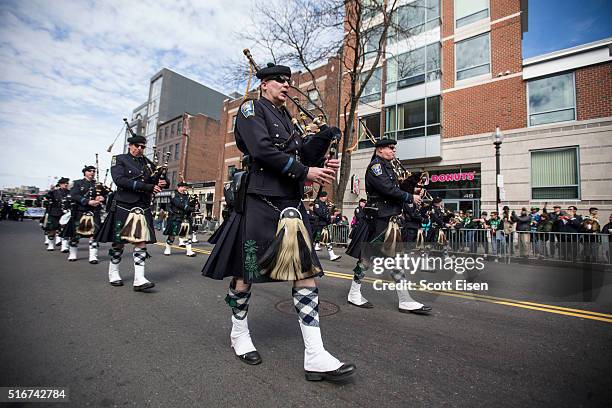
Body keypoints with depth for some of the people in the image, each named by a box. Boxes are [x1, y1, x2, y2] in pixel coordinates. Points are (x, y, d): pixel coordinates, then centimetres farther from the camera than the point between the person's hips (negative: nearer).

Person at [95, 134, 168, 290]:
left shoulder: (148, 163, 14)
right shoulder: (119, 159, 2)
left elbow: (163, 180, 16)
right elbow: (119, 180, -15)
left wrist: (162, 182, -9)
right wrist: (146, 186, -23)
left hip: (143, 209, 3)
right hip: (123, 207, -3)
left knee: (141, 243, -3)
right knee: (119, 242, 9)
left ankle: (139, 280, -3)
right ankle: (113, 273, 30)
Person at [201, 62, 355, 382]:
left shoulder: (287, 119, 25)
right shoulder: (251, 109, 3)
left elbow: (300, 157, 18)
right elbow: (262, 149, -15)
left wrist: (320, 164, -2)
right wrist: (305, 171, -13)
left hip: (291, 204, 7)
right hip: (260, 202, -7)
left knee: (307, 270, -2)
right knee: (246, 272, 6)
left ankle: (315, 356, 5)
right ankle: (239, 334, 32)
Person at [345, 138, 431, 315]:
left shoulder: (388, 167, 20)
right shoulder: (375, 165, -10)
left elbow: (394, 189, 19)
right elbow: (388, 189, -21)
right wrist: (410, 197, -12)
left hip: (390, 219, 10)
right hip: (378, 219, -10)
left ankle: (405, 301, 15)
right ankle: (354, 294, 17)